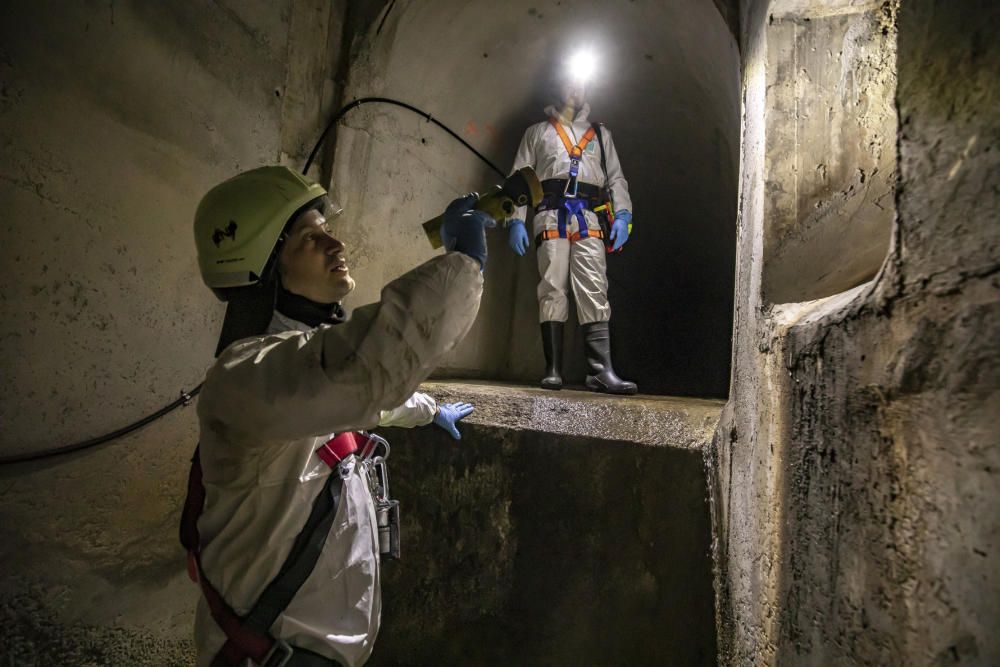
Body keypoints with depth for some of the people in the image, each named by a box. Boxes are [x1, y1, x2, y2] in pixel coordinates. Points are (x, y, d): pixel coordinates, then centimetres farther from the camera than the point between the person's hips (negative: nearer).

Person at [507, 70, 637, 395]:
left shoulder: (600, 134, 28)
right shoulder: (537, 132, 23)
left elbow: (616, 178, 19)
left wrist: (622, 215, 1)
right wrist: (516, 220, 0)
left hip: (588, 219, 1)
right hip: (551, 216, -1)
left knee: (594, 292, -11)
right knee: (552, 290, -8)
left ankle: (601, 371, -17)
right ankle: (553, 370, -6)